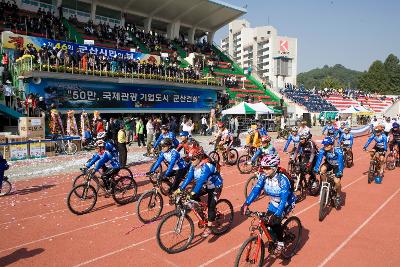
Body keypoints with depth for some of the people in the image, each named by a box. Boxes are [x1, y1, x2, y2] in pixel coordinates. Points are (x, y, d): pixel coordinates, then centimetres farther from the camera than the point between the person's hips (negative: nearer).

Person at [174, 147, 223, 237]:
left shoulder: (206, 166, -35)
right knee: (192, 197, -11)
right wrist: (180, 189, -25)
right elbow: (188, 178, -16)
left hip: (215, 186, -7)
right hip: (205, 186, 7)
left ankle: (209, 228, -2)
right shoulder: (193, 165, -12)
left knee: (211, 206, -14)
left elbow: (201, 180, -44)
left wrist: (193, 192, -53)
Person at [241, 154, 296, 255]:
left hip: (286, 203, -5)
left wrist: (277, 214, -50)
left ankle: (280, 243, 4)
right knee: (267, 221, -7)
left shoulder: (282, 179, -33)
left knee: (275, 222, -23)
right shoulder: (263, 176, -18)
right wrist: (246, 204, -38)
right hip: (273, 203, 5)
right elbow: (256, 190, -25)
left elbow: (284, 199, -38)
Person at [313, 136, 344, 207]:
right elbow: (319, 159, -33)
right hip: (329, 164, 3)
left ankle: (338, 196, 8)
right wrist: (316, 168, -47)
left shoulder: (338, 151, -32)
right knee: (322, 169, -32)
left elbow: (341, 161, -38)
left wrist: (340, 172, -50)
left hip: (337, 165, -2)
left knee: (337, 181, -19)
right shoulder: (323, 150, -25)